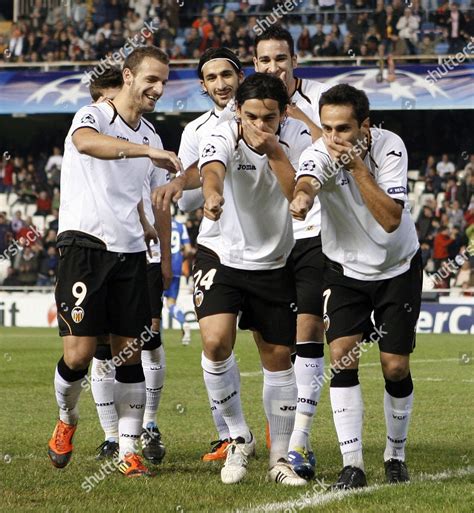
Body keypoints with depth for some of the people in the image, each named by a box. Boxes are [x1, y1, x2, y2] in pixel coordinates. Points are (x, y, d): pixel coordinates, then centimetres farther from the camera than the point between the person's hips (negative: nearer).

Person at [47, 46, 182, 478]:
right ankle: (67, 419, 18)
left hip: (129, 252, 6)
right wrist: (148, 150, -42)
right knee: (79, 352, -11)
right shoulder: (93, 116, -5)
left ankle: (129, 451, 6)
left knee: (129, 353, 1)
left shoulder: (148, 135, 17)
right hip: (85, 244, -6)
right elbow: (86, 142, -33)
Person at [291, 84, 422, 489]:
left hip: (398, 268, 0)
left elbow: (390, 219, -30)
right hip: (345, 269, 0)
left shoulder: (390, 147, -22)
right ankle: (353, 465, -13)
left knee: (396, 367, -1)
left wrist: (358, 167, -38)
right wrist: (301, 197, -69)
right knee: (342, 356, -15)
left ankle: (396, 456, 21)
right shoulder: (319, 154, -21)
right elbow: (305, 182, -45)